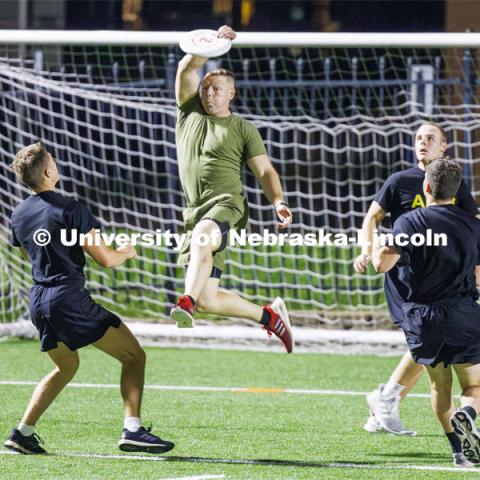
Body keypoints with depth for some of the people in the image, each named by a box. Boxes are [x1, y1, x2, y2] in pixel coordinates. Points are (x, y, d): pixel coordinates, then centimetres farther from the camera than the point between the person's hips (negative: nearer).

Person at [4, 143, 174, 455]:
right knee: (134, 356, -1)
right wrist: (125, 252, 10)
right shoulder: (70, 209, -11)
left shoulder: (18, 215, 11)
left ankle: (23, 433, 20)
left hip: (38, 303, 8)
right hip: (69, 298, -8)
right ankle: (132, 430, -15)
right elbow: (105, 259, -11)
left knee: (67, 366, 28)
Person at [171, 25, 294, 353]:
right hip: (196, 212, 5)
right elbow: (186, 69, 6)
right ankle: (270, 316, 19)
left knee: (203, 235, -41)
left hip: (227, 203, -5)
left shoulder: (242, 129, 10)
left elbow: (265, 171, 6)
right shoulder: (190, 114, 17)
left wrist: (279, 202, -11)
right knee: (207, 300, -1)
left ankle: (187, 304, -59)